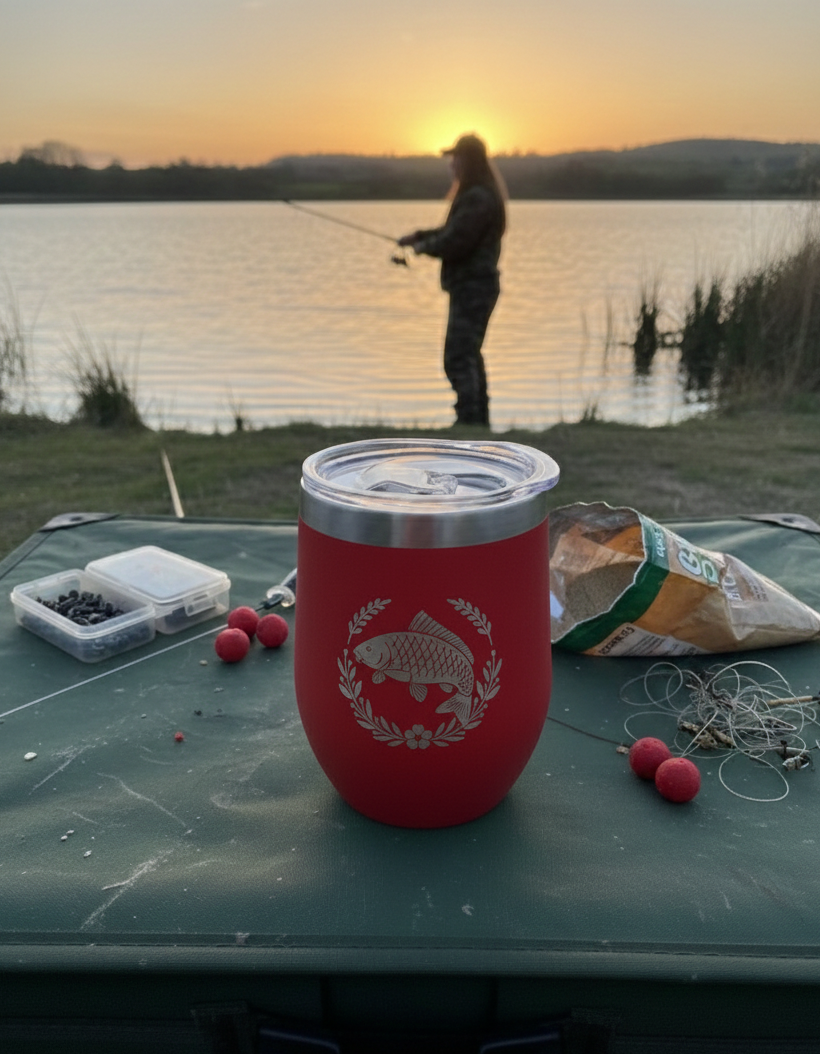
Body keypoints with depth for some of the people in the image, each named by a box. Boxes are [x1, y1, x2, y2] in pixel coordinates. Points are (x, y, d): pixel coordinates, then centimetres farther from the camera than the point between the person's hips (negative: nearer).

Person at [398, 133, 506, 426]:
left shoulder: (478, 198, -18)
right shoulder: (474, 194, 16)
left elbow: (454, 242, -23)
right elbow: (453, 231, 23)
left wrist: (423, 246, -6)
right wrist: (419, 235, 10)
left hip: (473, 286, -11)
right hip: (471, 285, 11)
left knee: (458, 359, -12)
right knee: (469, 356, 17)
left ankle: (469, 421, -11)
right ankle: (479, 421, 24)